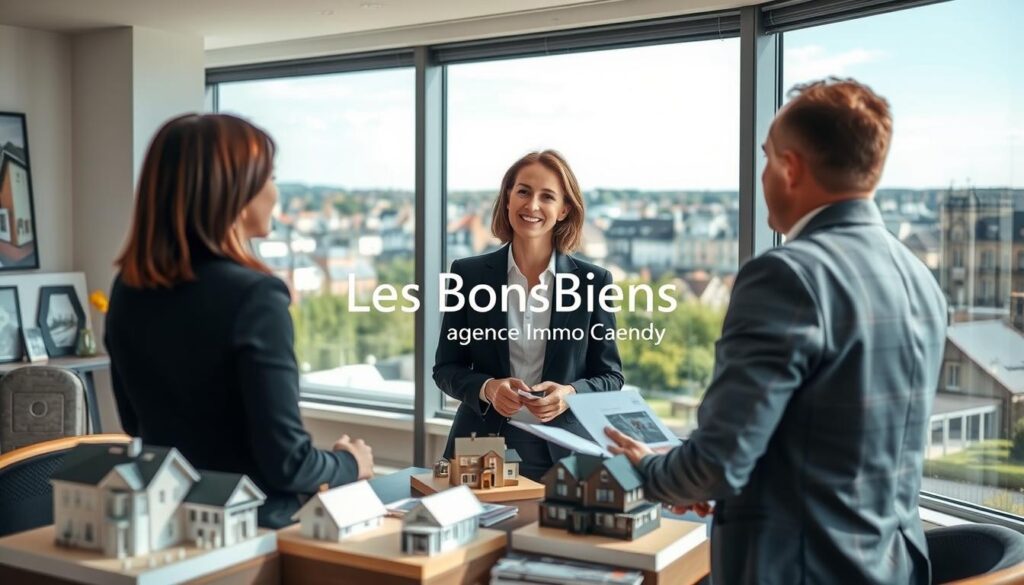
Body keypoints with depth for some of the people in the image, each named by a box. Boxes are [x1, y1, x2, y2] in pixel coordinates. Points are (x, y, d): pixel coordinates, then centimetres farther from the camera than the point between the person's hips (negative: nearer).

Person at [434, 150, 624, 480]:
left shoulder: (592, 281, 1)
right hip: (481, 451, 0)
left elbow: (610, 376, 4)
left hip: (564, 454, 0)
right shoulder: (469, 274, 1)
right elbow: (446, 369, 4)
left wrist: (571, 393, -17)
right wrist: (487, 388, -16)